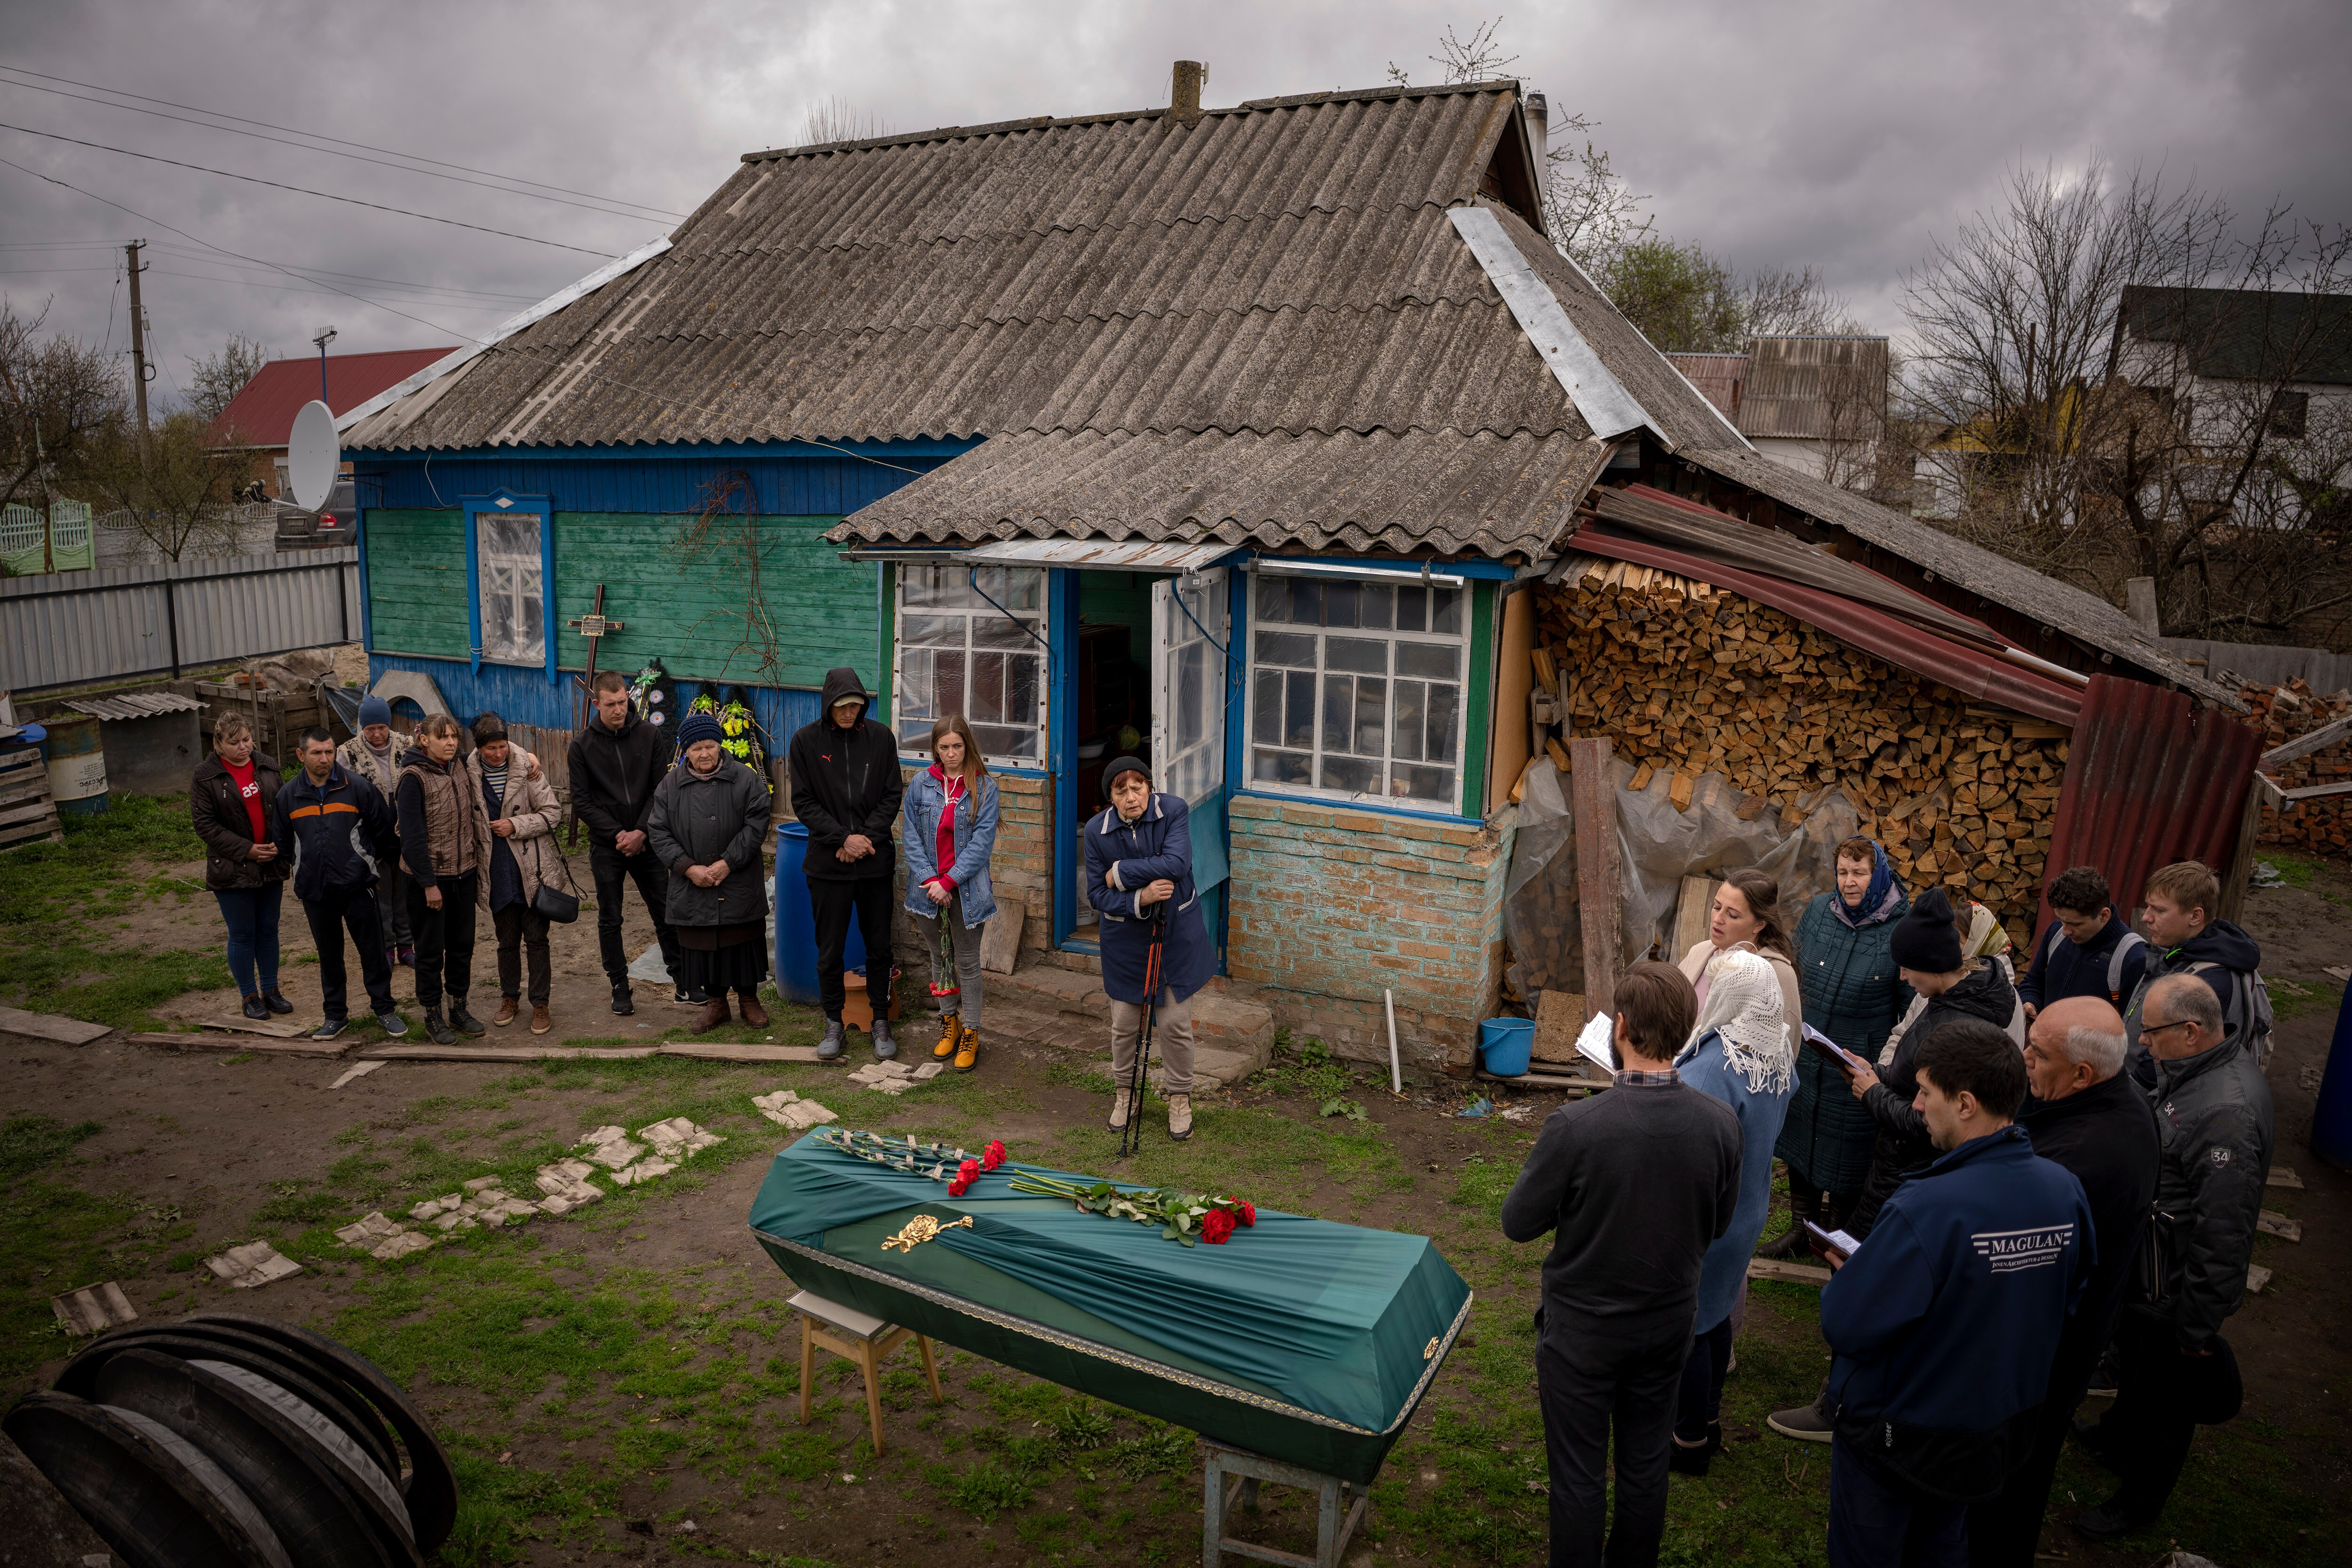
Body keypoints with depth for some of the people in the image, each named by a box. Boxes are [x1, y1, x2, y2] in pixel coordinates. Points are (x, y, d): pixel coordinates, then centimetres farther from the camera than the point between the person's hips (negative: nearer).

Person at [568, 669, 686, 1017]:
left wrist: (641, 832, -11)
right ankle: (620, 987, 20)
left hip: (646, 842, 0)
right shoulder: (583, 745, -3)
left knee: (665, 914, 5)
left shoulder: (650, 735, -2)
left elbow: (661, 790, -2)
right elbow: (582, 801, -4)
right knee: (610, 920, 8)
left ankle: (682, 982, 14)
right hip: (606, 846, 0)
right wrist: (618, 834, -12)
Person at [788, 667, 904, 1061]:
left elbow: (892, 795, 2)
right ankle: (833, 1023, 23)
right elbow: (804, 802, -4)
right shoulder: (806, 740, -2)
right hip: (828, 863, -1)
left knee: (879, 947, 9)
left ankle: (881, 1022, 22)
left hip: (875, 861, 1)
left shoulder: (881, 737, 1)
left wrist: (866, 837, -11)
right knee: (829, 950, 8)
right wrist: (843, 838, -14)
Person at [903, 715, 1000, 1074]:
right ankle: (949, 1021, 32)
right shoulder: (921, 784, 1)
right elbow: (912, 836, -1)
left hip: (966, 888, -3)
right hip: (929, 887, 3)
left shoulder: (984, 787, -6)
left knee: (967, 961, 5)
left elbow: (982, 841, -11)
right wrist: (930, 880, -12)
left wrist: (949, 881, -16)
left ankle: (970, 1032, 16)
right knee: (940, 957, 16)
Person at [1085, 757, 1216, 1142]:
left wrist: (1121, 873, -22)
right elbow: (1097, 896, -9)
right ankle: (1124, 1095, 33)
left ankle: (1179, 1097, 25)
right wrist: (1140, 899, -26)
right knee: (1124, 1023, 11)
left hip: (1176, 935, -1)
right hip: (1125, 940, 1)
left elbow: (1176, 864, -30)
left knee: (1175, 1023, 4)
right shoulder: (1097, 831, -11)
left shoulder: (1174, 810, -16)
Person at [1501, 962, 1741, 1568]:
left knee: (1578, 1475, 15)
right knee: (1646, 1466, 24)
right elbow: (1718, 1225, 0)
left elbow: (1518, 1223, -16)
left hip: (1582, 1330, -4)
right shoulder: (1720, 1124, -18)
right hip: (1669, 1323, 4)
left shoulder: (1575, 1125, -31)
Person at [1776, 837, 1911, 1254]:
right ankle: (1802, 1225, 36)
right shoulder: (1818, 911, -1)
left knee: (1848, 1148, 9)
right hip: (1805, 1053, 4)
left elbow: (1911, 1006, -8)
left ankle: (1838, 1232, 31)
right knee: (1799, 1137, 16)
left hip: (1861, 1062, -4)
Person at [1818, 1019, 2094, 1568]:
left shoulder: (1925, 1210, -35)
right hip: (2002, 1430, 6)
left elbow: (1846, 1327, -30)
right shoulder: (2066, 1192, -14)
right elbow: (2065, 1302, 4)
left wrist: (1845, 1276, -8)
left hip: (1896, 1435, -6)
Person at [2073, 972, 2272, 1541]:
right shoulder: (2194, 1067, -4)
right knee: (2133, 1359, 31)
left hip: (2174, 1291, -9)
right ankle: (2117, 1436, 56)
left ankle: (2138, 1504, 33)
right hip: (2144, 1267, 9)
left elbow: (2224, 1235, -30)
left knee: (2165, 1393, 13)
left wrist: (2200, 1329, -22)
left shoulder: (2228, 1114, -35)